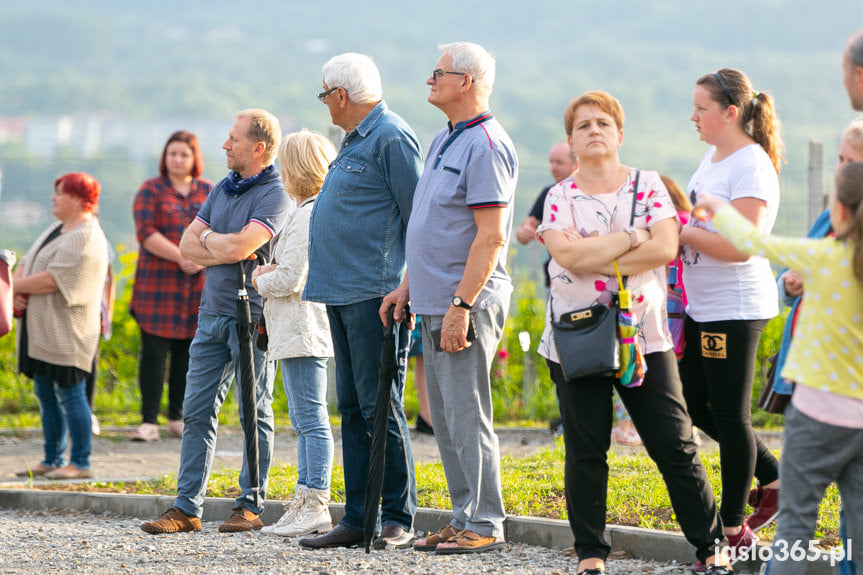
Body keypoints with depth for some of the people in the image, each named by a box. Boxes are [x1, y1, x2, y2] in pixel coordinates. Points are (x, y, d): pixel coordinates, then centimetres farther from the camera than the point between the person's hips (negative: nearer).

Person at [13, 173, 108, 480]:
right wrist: (17, 289, -4)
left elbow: (53, 280, -21)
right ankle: (52, 460, 19)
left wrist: (14, 286, -12)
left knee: (69, 394, -6)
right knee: (46, 395, 12)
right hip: (41, 330, 10)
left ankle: (81, 463, -1)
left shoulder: (85, 239, -14)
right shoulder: (56, 229, 17)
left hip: (66, 333, -10)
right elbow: (27, 263, 16)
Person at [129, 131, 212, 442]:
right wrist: (181, 257, -17)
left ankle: (178, 418, 14)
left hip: (196, 286, 3)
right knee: (154, 352, -7)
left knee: (186, 352, 5)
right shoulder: (151, 191, 2)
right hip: (157, 285, -3)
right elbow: (146, 234, -9)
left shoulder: (208, 192, 12)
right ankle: (148, 421, -6)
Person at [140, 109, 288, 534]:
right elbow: (187, 245, 12)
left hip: (252, 314, -8)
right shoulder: (222, 189, 15)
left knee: (255, 413, -1)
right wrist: (224, 251, -7)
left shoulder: (273, 194, -10)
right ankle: (187, 507, 6)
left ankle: (250, 506, 5)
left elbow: (239, 246, -22)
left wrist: (209, 238, -1)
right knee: (197, 411, 4)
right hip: (213, 311, 8)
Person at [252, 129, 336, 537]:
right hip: (298, 331, 11)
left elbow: (289, 280, -19)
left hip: (303, 330, -11)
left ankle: (316, 507, -8)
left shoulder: (308, 217, -15)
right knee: (303, 420, 13)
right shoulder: (313, 213, 16)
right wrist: (269, 274, 7)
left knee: (311, 419, -9)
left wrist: (260, 280, -1)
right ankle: (304, 503, 17)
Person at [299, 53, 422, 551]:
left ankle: (397, 521, -4)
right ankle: (358, 519, 13)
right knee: (353, 408, 10)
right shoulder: (357, 140, 20)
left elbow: (417, 217, -15)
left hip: (375, 297, -10)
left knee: (380, 407, -8)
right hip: (344, 294, 10)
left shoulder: (391, 138, -11)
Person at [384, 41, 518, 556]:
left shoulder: (487, 146, -14)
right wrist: (408, 286, 18)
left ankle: (485, 525, -2)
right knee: (446, 418, 12)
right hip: (435, 302, 10)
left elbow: (491, 236, -20)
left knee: (467, 417, -7)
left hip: (467, 304, -10)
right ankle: (464, 518, 18)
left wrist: (461, 306, -23)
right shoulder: (444, 141, 17)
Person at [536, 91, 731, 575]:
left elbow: (666, 248, -10)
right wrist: (634, 236, -12)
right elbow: (568, 255, -14)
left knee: (676, 445, -2)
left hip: (644, 335, 0)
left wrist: (596, 259, -13)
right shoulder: (560, 197, 4)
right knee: (585, 450, 3)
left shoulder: (648, 186, 6)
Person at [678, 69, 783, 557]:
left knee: (729, 416, -1)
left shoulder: (752, 167, -17)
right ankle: (774, 475, 28)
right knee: (695, 403, 15)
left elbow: (740, 246, -24)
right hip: (702, 307, 10)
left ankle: (733, 530, 9)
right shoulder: (714, 157, 12)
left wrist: (681, 233, -17)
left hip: (734, 309, -10)